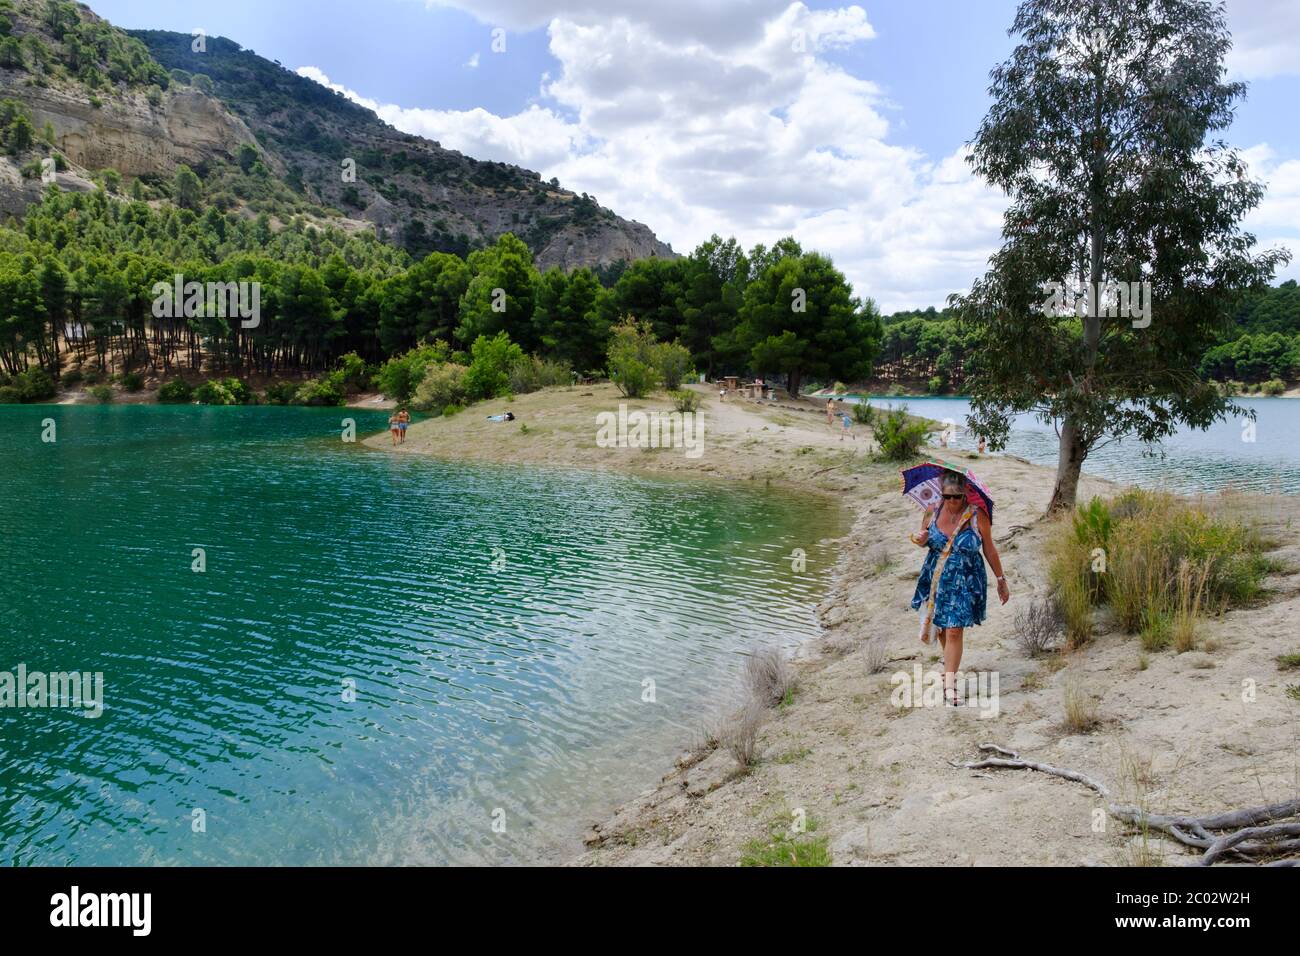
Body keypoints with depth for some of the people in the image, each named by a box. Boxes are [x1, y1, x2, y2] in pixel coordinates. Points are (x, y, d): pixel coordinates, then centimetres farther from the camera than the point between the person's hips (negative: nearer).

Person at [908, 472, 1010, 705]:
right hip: (936, 579, 4)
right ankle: (950, 661, 45)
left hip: (965, 581, -3)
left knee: (954, 631, -8)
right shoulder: (933, 511, -4)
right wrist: (921, 540, -13)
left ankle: (949, 684, -1)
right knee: (940, 626, 17)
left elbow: (989, 549, -1)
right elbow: (924, 539, 12)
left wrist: (1001, 580, 5)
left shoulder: (977, 515, -12)